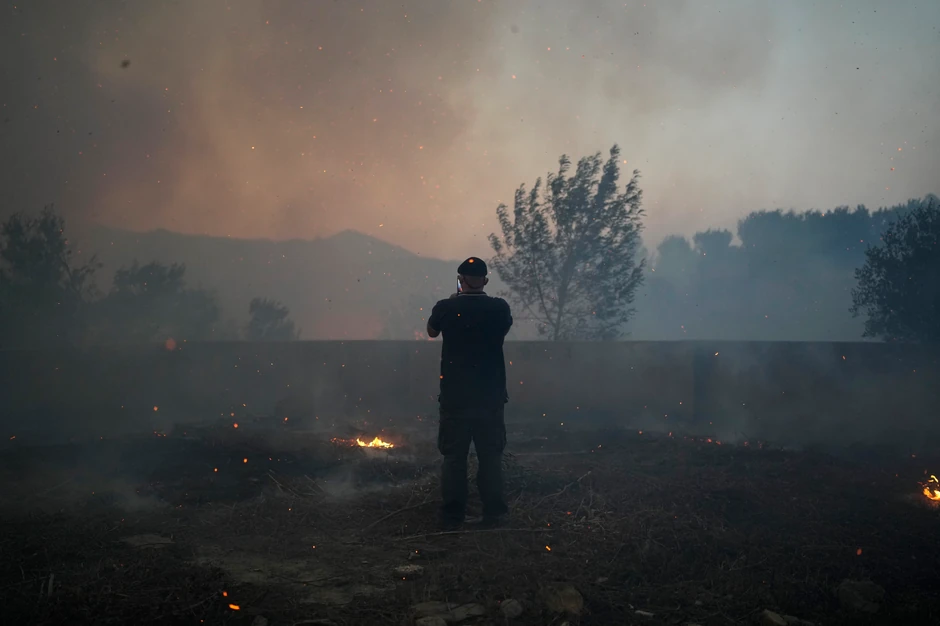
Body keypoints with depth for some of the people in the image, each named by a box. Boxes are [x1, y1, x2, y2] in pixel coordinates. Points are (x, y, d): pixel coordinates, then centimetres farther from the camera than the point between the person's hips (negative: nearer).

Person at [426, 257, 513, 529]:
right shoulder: (499, 308, -6)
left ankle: (452, 516, 10)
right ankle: (493, 514, 11)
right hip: (491, 395, 1)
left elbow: (431, 331, 13)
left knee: (454, 456, 7)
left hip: (455, 395, -1)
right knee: (491, 455, 9)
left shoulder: (446, 308, -9)